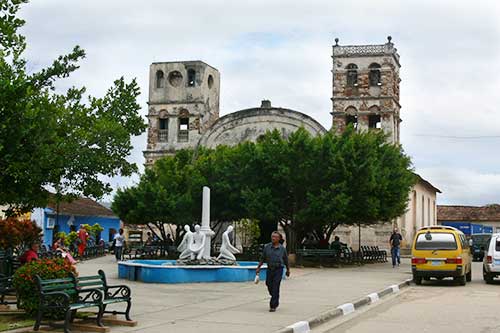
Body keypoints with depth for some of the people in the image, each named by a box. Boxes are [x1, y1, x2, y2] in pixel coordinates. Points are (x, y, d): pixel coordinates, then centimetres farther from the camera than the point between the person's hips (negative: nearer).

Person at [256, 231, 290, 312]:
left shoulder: (282, 248, -1)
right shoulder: (267, 247, 1)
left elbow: (286, 260, 10)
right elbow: (262, 258, 7)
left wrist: (288, 270, 17)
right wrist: (258, 268, 3)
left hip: (278, 270, -3)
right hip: (270, 269, 3)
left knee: (275, 288, -9)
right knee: (269, 286, 8)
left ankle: (273, 306, -4)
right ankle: (276, 301, 36)